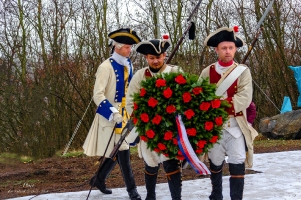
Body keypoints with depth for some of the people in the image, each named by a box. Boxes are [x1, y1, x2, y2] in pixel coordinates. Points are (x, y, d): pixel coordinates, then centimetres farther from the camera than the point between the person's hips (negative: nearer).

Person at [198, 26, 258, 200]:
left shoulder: (243, 72, -2)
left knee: (237, 165, -7)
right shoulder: (207, 72, 3)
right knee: (215, 163, 15)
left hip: (235, 125, -2)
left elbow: (245, 99, -15)